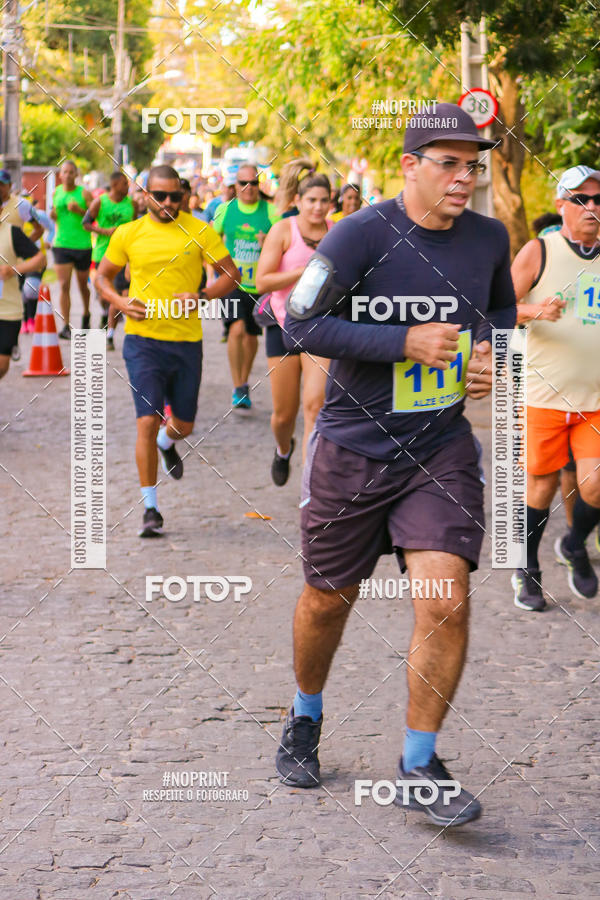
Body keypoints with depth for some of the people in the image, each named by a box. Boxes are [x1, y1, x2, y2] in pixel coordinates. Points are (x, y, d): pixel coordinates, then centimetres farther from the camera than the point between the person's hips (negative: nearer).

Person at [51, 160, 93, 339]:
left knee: (82, 285, 13)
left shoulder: (84, 193, -4)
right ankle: (65, 325, -6)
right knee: (64, 286, -8)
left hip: (82, 245, -2)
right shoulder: (56, 193, 7)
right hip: (61, 244, 2)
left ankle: (86, 314, 39)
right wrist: (52, 215, -4)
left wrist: (80, 211, -21)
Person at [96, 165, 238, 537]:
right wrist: (121, 302, -8)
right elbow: (103, 276, 12)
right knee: (148, 421, -11)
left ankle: (166, 443, 52)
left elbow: (231, 273, 3)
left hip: (187, 340, 2)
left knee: (183, 425, 12)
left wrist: (200, 297, -15)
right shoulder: (128, 234, 1)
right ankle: (150, 510, -3)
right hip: (143, 340, -1)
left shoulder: (200, 232, 0)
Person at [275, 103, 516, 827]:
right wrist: (406, 341, -22)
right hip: (354, 448, -2)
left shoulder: (488, 239, 1)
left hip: (442, 449, 3)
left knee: (447, 600, -13)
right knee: (330, 600, 12)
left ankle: (419, 769, 1)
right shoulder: (363, 235, -15)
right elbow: (300, 324, -18)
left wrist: (491, 350, 1)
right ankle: (304, 721, 41)